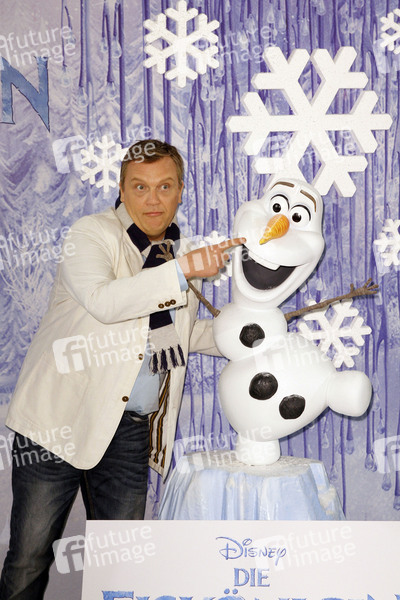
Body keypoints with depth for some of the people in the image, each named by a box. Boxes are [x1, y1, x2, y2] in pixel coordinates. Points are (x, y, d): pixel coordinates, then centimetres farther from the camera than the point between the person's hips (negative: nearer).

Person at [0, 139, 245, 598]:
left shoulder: (182, 253, 13)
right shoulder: (91, 235, -7)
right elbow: (103, 301, -27)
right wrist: (181, 271, -33)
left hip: (132, 430, 5)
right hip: (61, 418, -5)